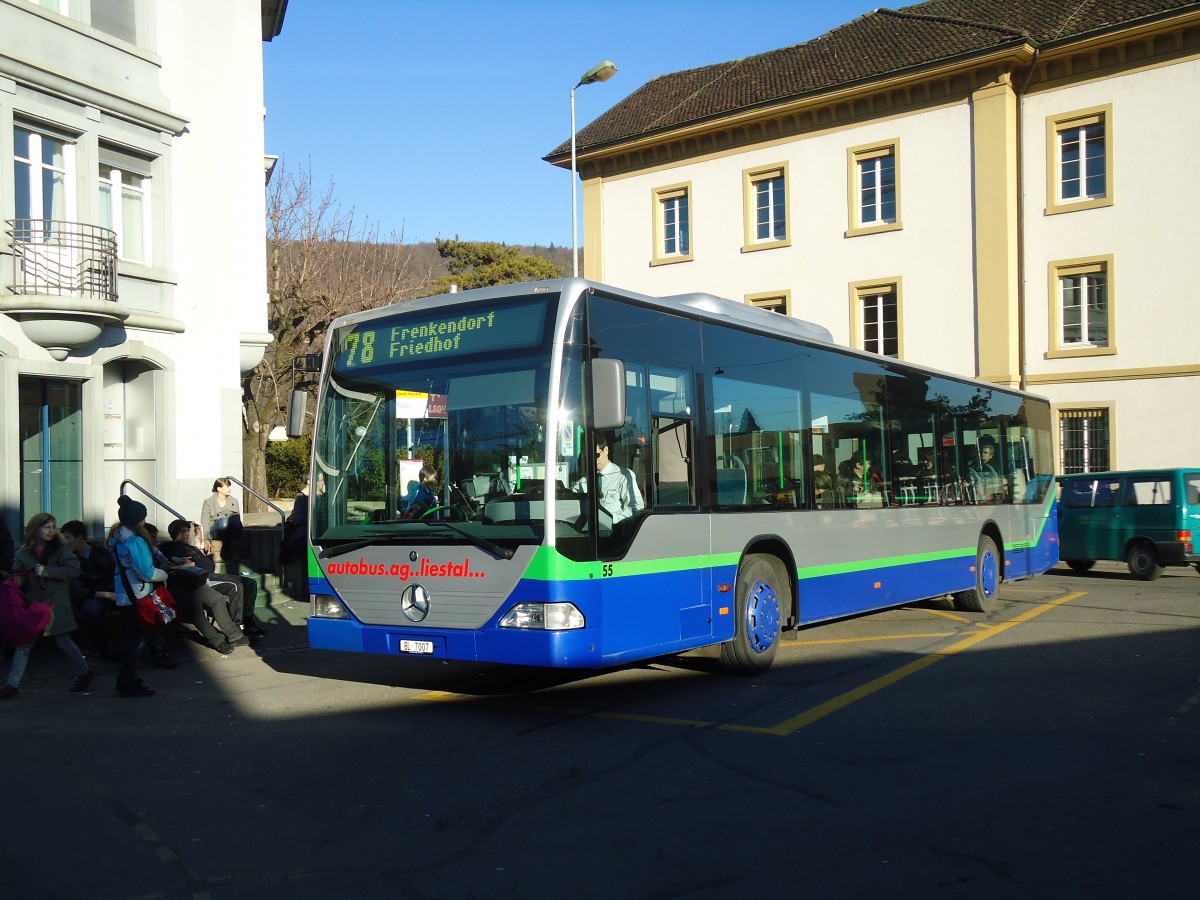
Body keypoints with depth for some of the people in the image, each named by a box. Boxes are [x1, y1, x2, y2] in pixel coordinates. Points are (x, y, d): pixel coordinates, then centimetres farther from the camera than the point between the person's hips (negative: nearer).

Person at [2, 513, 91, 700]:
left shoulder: (60, 548, -4)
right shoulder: (23, 553, 1)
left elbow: (73, 570, -12)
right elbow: (18, 577, 6)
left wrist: (47, 571, -20)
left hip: (56, 604, -2)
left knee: (63, 641, 6)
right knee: (23, 645, 2)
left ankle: (84, 672, 24)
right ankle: (11, 685, 6)